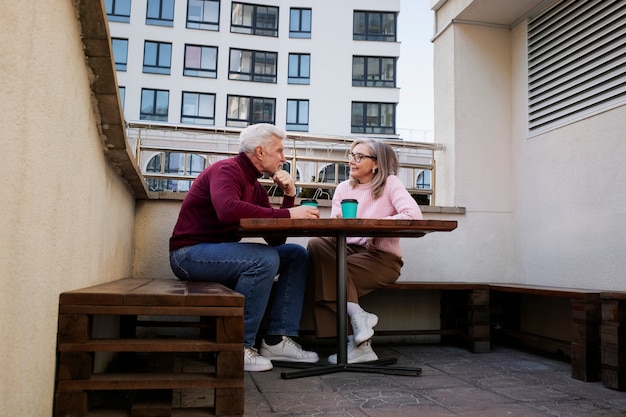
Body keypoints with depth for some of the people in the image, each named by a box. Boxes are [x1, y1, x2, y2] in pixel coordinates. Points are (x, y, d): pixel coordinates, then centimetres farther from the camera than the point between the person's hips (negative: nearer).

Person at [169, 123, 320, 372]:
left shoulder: (256, 187, 13)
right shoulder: (227, 170, -13)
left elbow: (276, 239, 8)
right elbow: (228, 210, -37)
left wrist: (289, 197, -3)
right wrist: (287, 214, -31)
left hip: (219, 252, 9)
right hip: (190, 253, -9)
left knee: (297, 255, 2)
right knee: (265, 259, -31)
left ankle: (277, 341, -3)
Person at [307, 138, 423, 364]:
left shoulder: (390, 184, 0)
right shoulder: (343, 187, 14)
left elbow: (414, 215, -17)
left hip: (382, 258, -5)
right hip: (350, 250, 5)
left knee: (331, 273, -27)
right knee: (317, 244, -25)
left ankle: (356, 342, -14)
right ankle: (357, 316, -21)